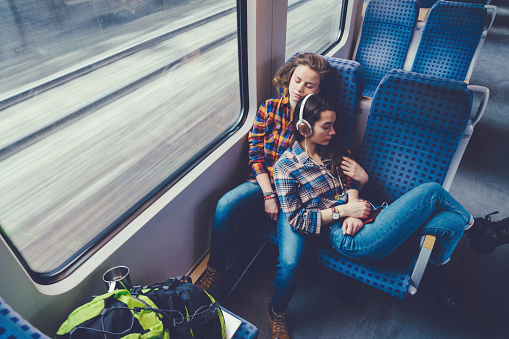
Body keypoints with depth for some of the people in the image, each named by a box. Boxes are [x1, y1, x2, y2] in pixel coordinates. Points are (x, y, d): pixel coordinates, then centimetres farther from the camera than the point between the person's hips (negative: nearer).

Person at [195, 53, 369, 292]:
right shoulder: (269, 108, 5)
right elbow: (255, 154, 0)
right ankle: (215, 268, -2)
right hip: (265, 184, 2)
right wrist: (269, 195, -10)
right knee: (226, 205, -27)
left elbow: (344, 166, 1)